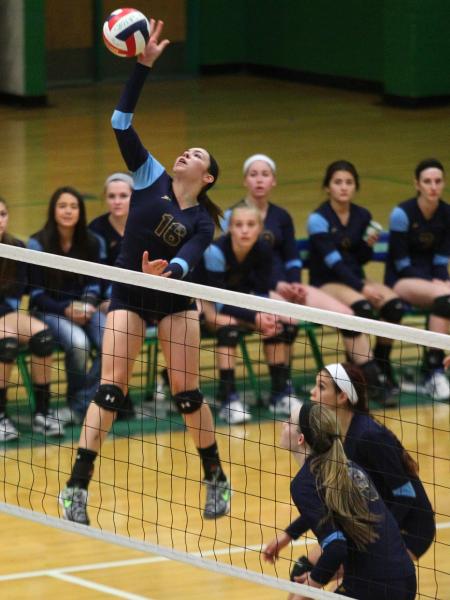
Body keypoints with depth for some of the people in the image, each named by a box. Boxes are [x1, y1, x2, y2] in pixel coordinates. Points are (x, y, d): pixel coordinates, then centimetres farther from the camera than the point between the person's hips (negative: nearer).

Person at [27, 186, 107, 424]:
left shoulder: (93, 243, 6)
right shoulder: (38, 243, -5)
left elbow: (94, 284, 10)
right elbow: (36, 293, -5)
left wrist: (88, 305, -12)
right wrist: (66, 310, -19)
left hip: (84, 309, 4)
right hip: (49, 310, -4)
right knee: (78, 343, -35)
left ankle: (79, 405, -21)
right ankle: (77, 400, -13)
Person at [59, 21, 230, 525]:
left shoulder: (203, 221, -1)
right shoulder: (150, 177, 0)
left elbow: (188, 261, -19)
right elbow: (122, 124, -10)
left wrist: (168, 269, -44)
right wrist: (142, 65, -18)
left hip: (175, 301, 0)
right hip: (129, 298, 0)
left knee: (187, 394, 0)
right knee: (110, 391, -9)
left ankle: (216, 480, 18)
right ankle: (76, 488, -7)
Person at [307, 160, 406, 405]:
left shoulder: (363, 216, 6)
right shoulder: (319, 219, -10)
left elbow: (360, 260, 12)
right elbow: (332, 260, -18)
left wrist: (368, 244, -11)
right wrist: (361, 287, -25)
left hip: (354, 279, 5)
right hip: (326, 283, -5)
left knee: (394, 304, -23)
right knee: (361, 306, -35)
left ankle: (381, 369, -6)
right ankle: (373, 379, -32)